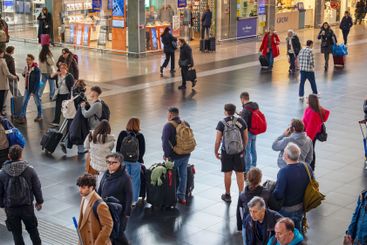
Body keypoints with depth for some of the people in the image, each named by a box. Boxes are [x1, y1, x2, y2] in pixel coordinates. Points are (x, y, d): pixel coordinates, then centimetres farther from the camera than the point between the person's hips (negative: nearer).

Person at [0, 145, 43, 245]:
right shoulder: (29, 169, -11)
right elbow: (37, 187, -4)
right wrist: (39, 201, 11)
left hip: (10, 208, 0)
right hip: (27, 206, 0)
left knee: (16, 233, 15)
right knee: (32, 229, 20)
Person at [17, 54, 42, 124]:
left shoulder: (36, 70, -19)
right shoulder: (26, 68, 2)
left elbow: (37, 81, -18)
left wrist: (34, 91, -20)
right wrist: (24, 74, -9)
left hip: (34, 89, -6)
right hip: (27, 88, 6)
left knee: (37, 102, 11)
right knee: (24, 103, 3)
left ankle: (39, 116, 27)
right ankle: (22, 117, 6)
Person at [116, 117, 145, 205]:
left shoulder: (122, 134, -5)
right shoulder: (140, 136, -11)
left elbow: (117, 148, 1)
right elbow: (142, 150, -4)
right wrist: (140, 160, 10)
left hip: (123, 160, 2)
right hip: (135, 161, -2)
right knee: (135, 180, 9)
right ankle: (134, 200, 15)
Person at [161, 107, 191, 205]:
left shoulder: (168, 126, -16)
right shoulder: (186, 124, 4)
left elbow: (165, 141, -25)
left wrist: (166, 154, -18)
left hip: (174, 156, -6)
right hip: (186, 155, 6)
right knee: (183, 175, 14)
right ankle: (182, 197, 22)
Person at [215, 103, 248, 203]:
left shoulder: (222, 123, -10)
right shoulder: (241, 121, -2)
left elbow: (218, 141, -9)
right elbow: (246, 138, 4)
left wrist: (216, 152, 4)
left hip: (226, 152, -2)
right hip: (239, 152, 2)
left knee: (227, 173, 9)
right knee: (240, 173, 8)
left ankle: (227, 195, 20)